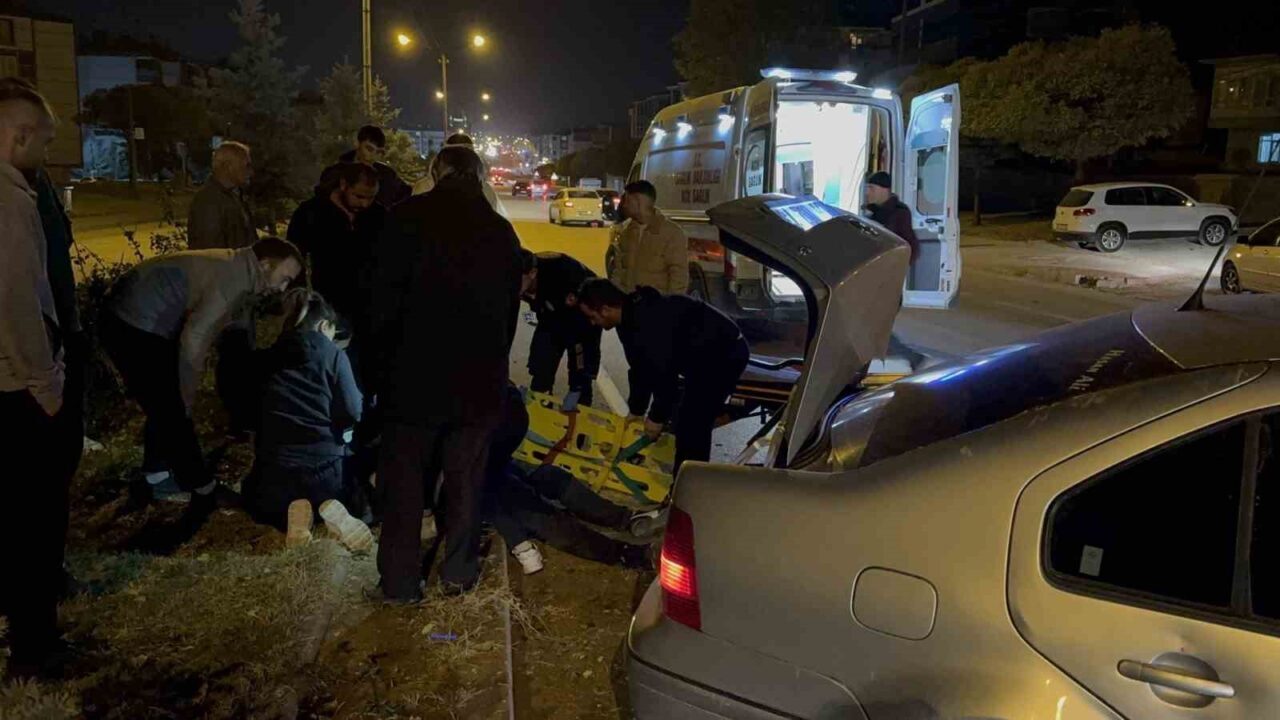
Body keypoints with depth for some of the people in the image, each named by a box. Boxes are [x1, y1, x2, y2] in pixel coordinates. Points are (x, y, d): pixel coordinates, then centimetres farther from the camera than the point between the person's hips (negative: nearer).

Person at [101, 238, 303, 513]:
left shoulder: (236, 270, 8)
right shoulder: (233, 277, -23)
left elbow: (201, 330, 12)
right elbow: (193, 340, -28)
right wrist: (188, 395, -15)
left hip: (139, 321, 10)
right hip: (133, 326, -10)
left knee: (168, 406, 21)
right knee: (174, 412, -2)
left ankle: (154, 478, 34)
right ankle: (203, 490, 9)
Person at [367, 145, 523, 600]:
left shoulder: (410, 217, -6)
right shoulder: (502, 231, 7)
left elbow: (385, 296, -8)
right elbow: (511, 309, 11)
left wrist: (382, 362, 0)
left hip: (414, 373, -3)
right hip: (480, 377, 3)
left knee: (404, 473, 7)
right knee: (465, 475, 13)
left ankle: (400, 581, 11)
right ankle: (459, 571, 21)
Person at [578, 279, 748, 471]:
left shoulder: (648, 324, -30)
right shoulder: (630, 317, 4)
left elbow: (665, 372, -27)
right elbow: (641, 369, 13)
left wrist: (657, 417, -15)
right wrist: (636, 410, 17)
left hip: (725, 354, -10)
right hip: (706, 354, 10)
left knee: (691, 428, -10)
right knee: (693, 426, 17)